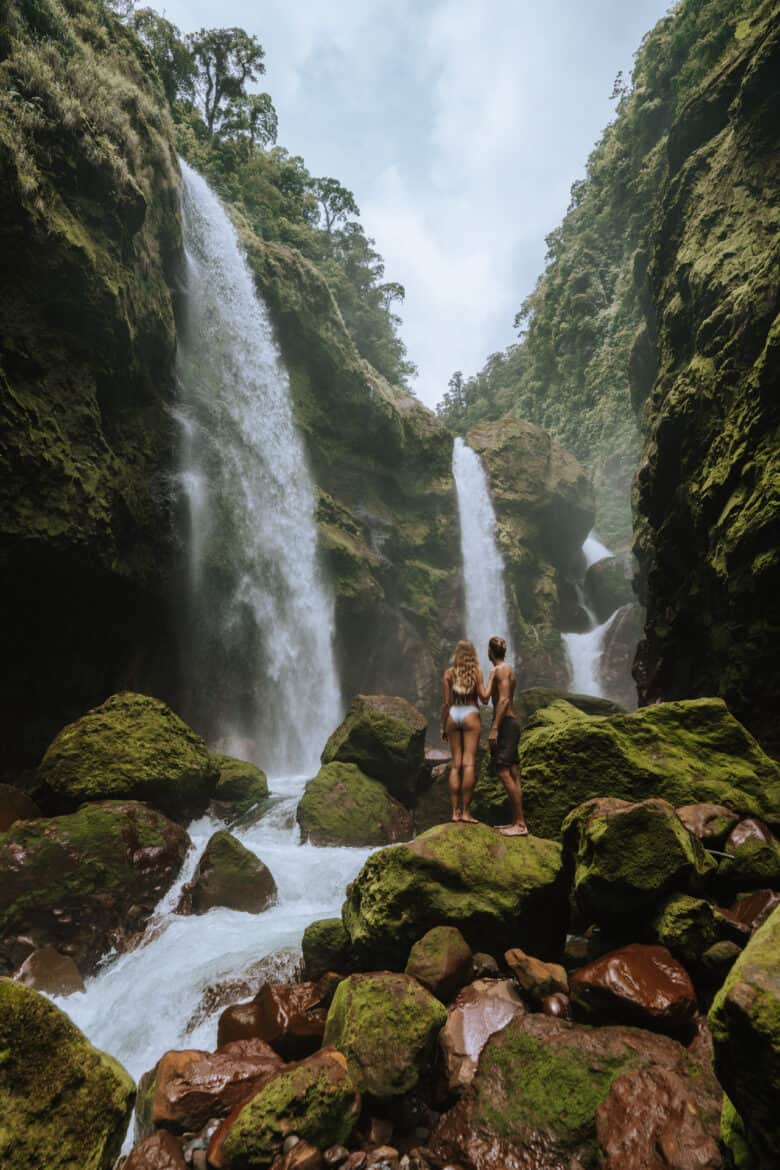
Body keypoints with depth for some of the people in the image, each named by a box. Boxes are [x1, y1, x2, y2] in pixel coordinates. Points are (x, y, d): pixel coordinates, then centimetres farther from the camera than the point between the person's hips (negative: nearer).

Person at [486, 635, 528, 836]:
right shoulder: (506, 669, 19)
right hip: (509, 723, 10)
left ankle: (520, 824, -11)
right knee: (513, 775, 10)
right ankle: (516, 821, 14)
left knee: (504, 773, -12)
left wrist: (494, 729, -23)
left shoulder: (501, 669, -11)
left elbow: (504, 700, -20)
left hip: (505, 724, -10)